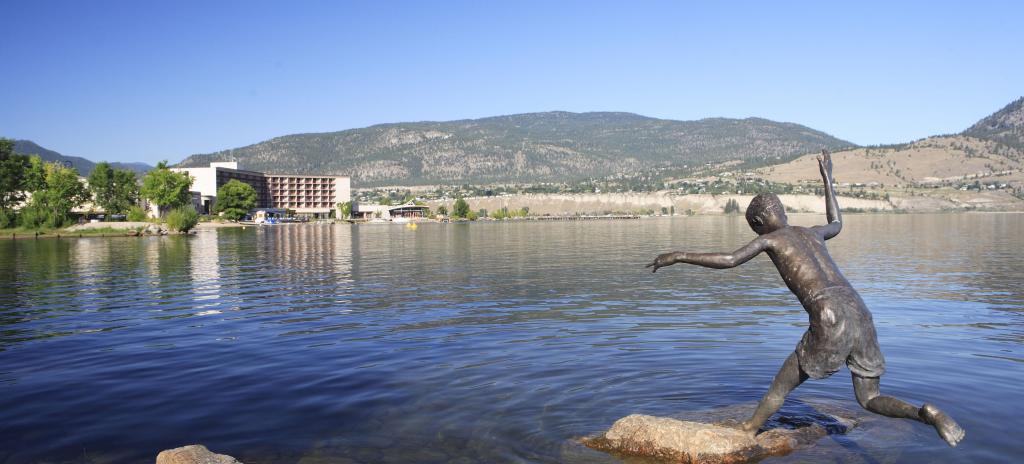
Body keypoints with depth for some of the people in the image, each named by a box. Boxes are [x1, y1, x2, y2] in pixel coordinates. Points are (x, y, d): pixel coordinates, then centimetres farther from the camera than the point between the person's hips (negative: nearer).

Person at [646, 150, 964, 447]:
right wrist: (827, 178, 58)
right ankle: (926, 413, -9)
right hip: (860, 313, 6)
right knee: (869, 399, 17)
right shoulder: (812, 233, 27)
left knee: (782, 385, 10)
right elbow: (836, 226, 52)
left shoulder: (770, 238, 8)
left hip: (830, 320, -6)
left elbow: (728, 260, -7)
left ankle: (744, 435, 19)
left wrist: (677, 256, 0)